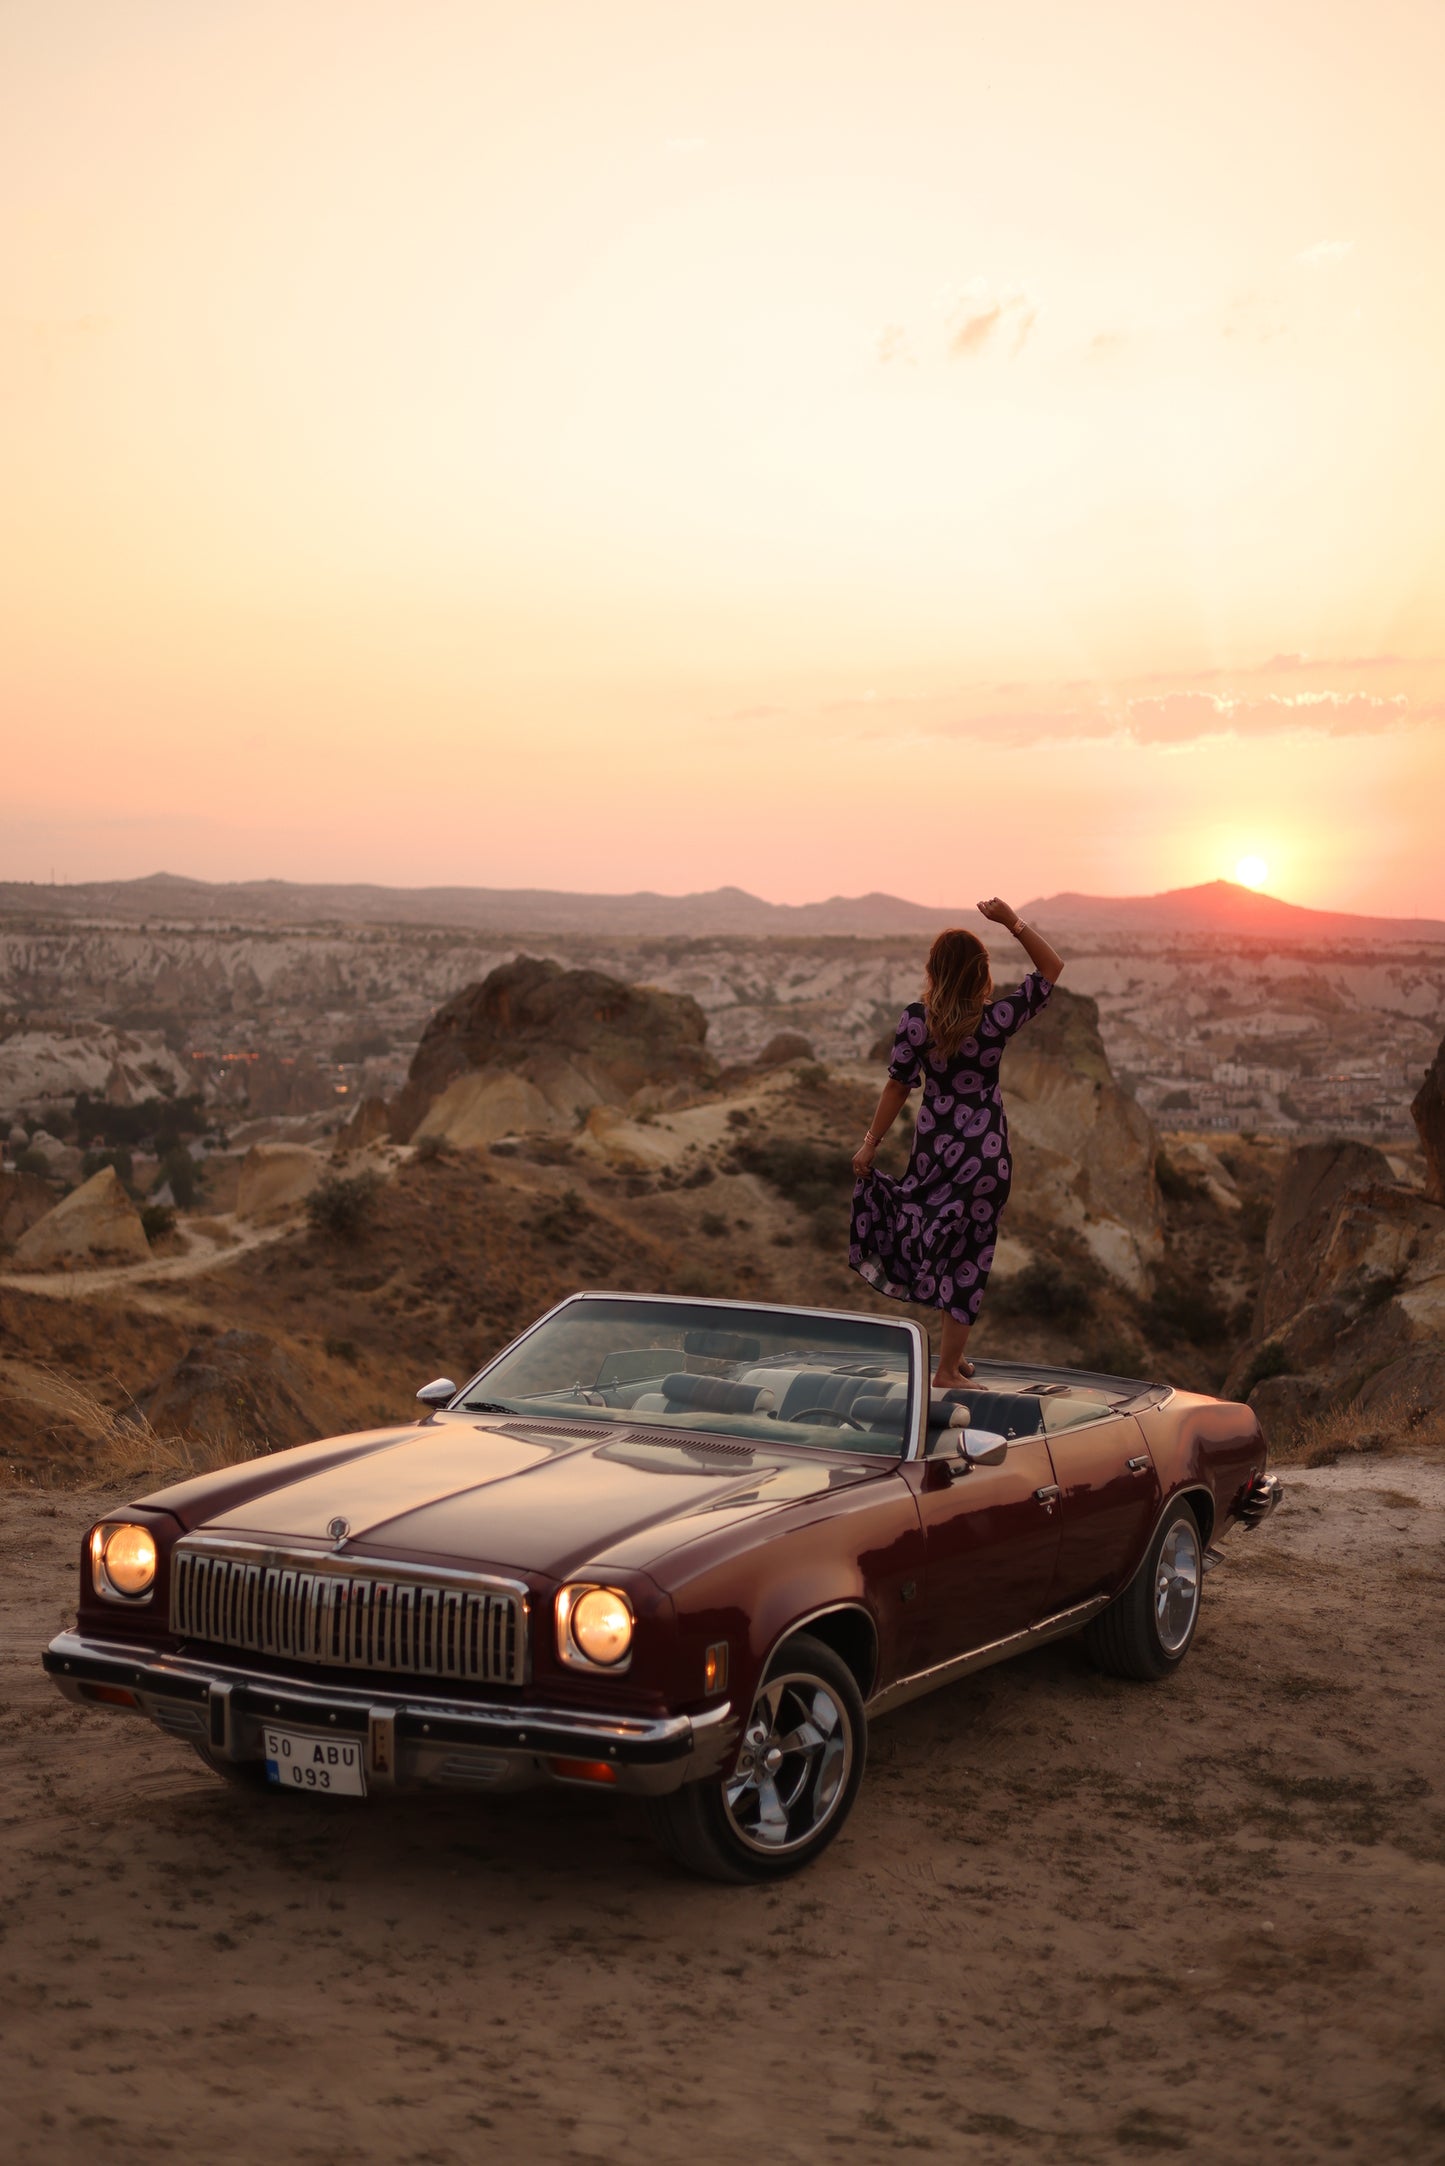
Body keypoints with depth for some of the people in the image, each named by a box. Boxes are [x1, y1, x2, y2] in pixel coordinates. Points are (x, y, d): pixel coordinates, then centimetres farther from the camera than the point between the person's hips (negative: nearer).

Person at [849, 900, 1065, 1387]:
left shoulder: (915, 1019, -11)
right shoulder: (996, 1020, -14)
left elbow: (898, 1085, -4)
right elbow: (1051, 969, -3)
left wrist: (871, 1142, 7)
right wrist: (1013, 922, -10)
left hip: (933, 1146, 2)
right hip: (985, 1150, -1)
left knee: (935, 1242, 20)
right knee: (968, 1254, 8)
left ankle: (954, 1353, 27)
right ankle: (947, 1367, 12)